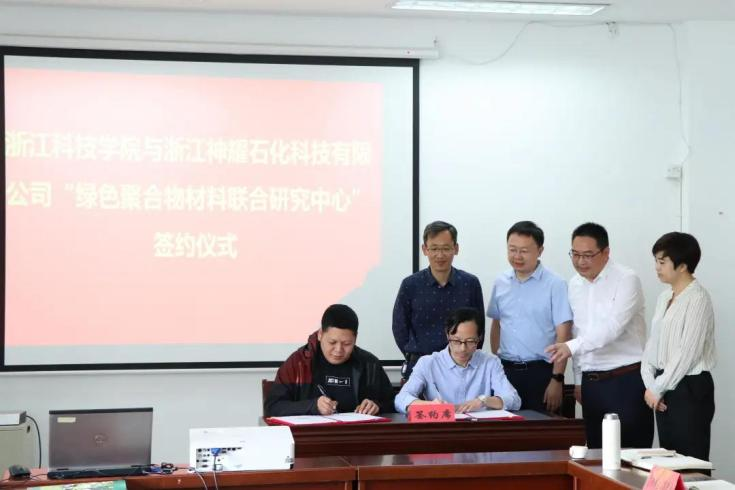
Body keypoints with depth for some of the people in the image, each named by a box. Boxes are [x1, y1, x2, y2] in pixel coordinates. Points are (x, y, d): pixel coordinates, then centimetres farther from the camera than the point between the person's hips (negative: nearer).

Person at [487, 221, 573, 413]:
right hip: (506, 370, 4)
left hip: (540, 371, -4)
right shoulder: (500, 283, 8)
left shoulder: (555, 285, -7)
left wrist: (557, 379, -13)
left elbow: (563, 335, -9)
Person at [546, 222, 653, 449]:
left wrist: (571, 347, -33)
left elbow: (613, 326, -23)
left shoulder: (626, 280, -10)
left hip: (626, 380, -6)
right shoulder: (575, 284, 11)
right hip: (591, 382, 6)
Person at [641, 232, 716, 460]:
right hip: (664, 388, 8)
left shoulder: (698, 299, -14)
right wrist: (650, 384, -2)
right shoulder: (664, 297, 12)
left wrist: (658, 389, -13)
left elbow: (688, 353, -18)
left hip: (690, 389, -8)